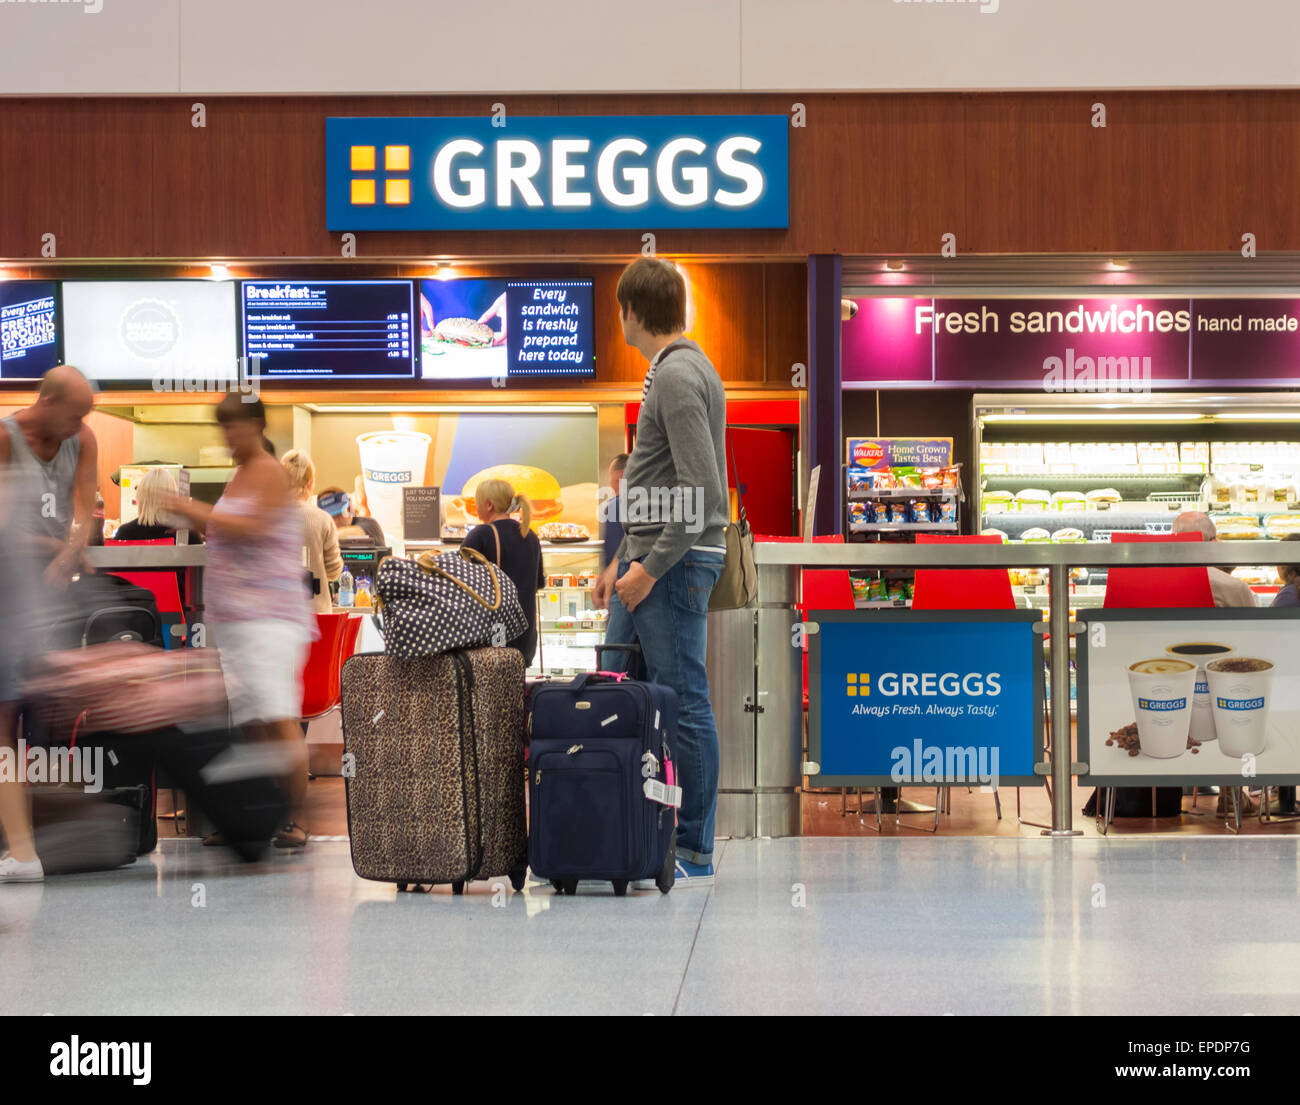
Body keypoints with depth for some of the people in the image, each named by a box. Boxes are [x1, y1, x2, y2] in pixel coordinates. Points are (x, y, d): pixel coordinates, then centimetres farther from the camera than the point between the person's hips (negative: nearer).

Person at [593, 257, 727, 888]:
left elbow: (703, 491, -24)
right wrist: (622, 559, 22)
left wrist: (652, 567, -20)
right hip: (648, 559, 11)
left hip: (676, 563, -11)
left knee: (683, 705, -5)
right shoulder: (672, 371, 17)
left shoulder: (678, 376, -16)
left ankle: (694, 854, 1)